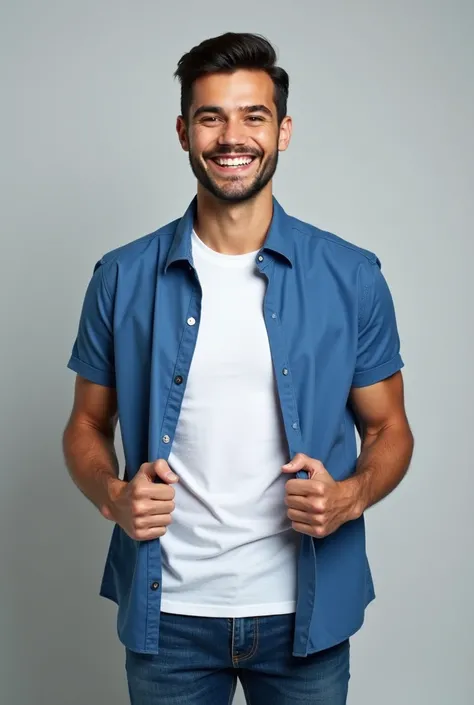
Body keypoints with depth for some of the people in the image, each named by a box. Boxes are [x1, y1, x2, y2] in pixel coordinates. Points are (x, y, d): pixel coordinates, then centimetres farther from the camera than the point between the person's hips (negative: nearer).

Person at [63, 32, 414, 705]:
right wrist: (112, 493, -13)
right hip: (166, 612, 0)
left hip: (305, 612, 0)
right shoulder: (122, 279, -3)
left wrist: (352, 494, -15)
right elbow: (87, 426, 7)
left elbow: (388, 428, 4)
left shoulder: (353, 277, -4)